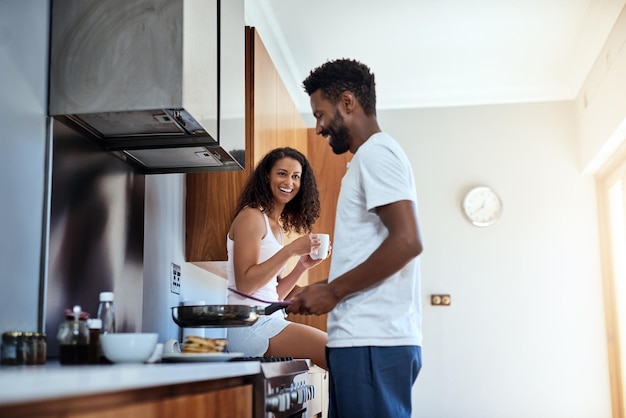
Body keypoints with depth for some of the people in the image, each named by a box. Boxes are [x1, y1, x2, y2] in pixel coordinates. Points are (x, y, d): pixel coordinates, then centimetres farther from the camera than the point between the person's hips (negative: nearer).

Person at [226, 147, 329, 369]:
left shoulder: (278, 226, 19)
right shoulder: (251, 216, -6)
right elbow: (244, 284, -16)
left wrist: (302, 266, 6)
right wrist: (290, 250, -18)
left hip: (268, 321, 9)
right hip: (249, 325, -9)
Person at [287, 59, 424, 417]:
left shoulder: (375, 152, -8)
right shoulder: (372, 157, 23)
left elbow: (407, 241, -19)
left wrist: (331, 291, -13)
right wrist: (325, 291, 14)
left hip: (372, 342, -10)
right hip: (366, 338, 10)